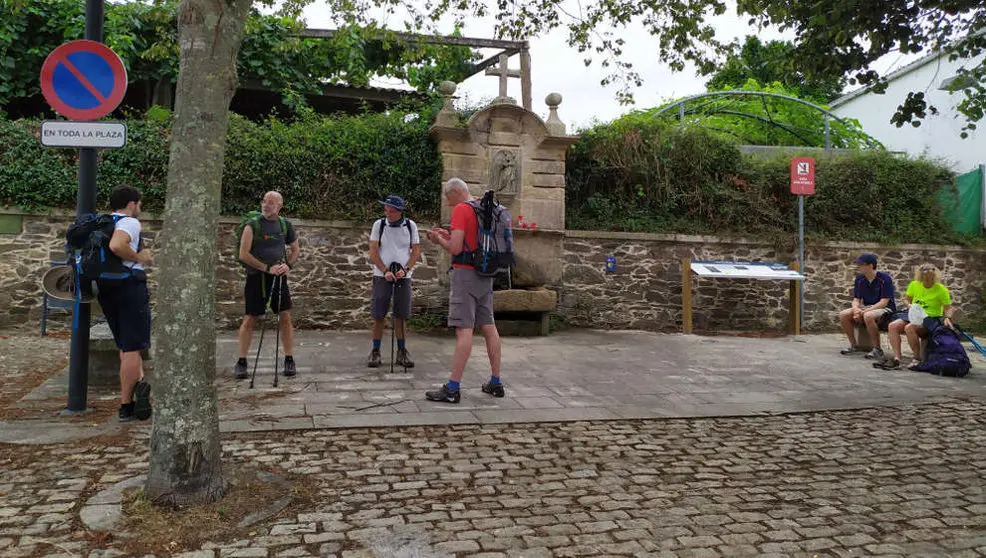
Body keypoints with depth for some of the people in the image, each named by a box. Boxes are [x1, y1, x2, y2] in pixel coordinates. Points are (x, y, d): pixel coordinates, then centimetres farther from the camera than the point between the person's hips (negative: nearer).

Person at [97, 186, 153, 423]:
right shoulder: (130, 222, -9)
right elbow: (116, 245, -29)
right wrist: (139, 257, -14)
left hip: (105, 288, 8)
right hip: (130, 286, -8)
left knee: (126, 345, 16)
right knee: (132, 347, -3)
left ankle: (138, 381, 0)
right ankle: (126, 406, -4)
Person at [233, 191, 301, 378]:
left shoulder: (285, 225, 6)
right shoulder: (253, 224, -6)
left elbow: (295, 249, 18)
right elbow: (243, 254, -11)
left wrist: (288, 265, -1)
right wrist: (267, 268, -15)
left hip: (278, 277, 3)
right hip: (256, 277, -3)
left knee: (285, 317, 1)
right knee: (249, 319, 1)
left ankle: (289, 360, 10)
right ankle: (241, 362, 11)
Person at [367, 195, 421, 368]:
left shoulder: (411, 226, 1)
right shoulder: (379, 225, -1)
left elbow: (416, 250, 3)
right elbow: (373, 252, -3)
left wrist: (405, 270, -12)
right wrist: (385, 271, -14)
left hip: (403, 276, 1)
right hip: (382, 275, -1)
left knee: (401, 315, 4)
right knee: (378, 315, 0)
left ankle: (402, 352, 14)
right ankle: (375, 352, 11)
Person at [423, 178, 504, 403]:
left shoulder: (461, 210, -10)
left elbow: (456, 249, -15)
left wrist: (439, 240, 3)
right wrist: (448, 236, 20)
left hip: (466, 273, -9)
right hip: (485, 274, 9)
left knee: (464, 330, -11)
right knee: (488, 327, 10)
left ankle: (452, 389, -10)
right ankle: (495, 383, 16)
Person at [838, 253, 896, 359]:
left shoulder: (884, 279, -14)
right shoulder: (859, 279, 5)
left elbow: (884, 302, -19)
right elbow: (856, 299, 5)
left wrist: (864, 311, -27)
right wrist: (856, 309, -19)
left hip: (885, 309, -7)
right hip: (867, 308, 7)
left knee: (868, 316, -38)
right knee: (843, 315, -14)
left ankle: (877, 349, -24)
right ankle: (854, 346, 0)